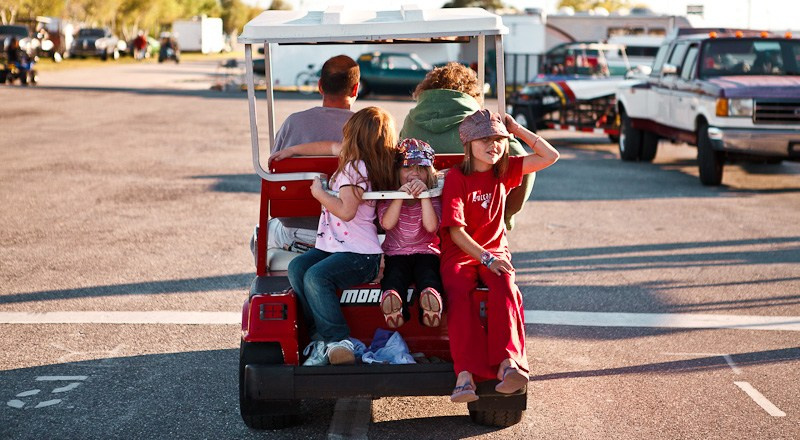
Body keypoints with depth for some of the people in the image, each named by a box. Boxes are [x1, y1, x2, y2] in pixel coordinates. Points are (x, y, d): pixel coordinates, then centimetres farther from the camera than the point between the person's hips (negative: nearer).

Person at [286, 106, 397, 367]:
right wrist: (292, 150, 39)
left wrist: (319, 193, -7)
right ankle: (320, 336, -17)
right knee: (297, 268, -11)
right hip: (331, 245, 10)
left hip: (360, 253, -10)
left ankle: (338, 342, -29)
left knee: (316, 276, -30)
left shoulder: (356, 168, -11)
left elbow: (346, 210, -22)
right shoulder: (352, 160, 17)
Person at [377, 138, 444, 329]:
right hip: (396, 254, 0)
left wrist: (424, 195, -15)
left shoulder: (433, 198, 8)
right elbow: (387, 224, -11)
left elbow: (431, 226, -11)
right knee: (394, 277, -35)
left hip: (426, 252, 0)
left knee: (429, 279, -35)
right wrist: (401, 194, -15)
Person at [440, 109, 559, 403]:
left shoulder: (505, 170, 9)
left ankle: (508, 362, -41)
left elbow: (550, 156, 7)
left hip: (495, 250, 3)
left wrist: (516, 129, 4)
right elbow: (456, 231, -11)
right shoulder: (456, 177, -5)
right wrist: (486, 258, -21)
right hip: (459, 254, -3)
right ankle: (465, 375, -42)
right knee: (459, 296, -33)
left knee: (504, 290, -31)